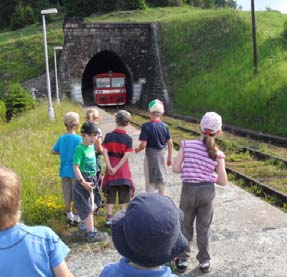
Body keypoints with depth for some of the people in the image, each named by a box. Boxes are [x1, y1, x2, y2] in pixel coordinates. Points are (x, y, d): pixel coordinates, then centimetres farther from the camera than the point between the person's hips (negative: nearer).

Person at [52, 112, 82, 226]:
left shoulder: (61, 138, 0)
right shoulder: (78, 139, -16)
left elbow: (53, 151, 9)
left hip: (64, 170, 5)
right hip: (75, 170, -5)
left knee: (67, 196, 15)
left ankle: (69, 216, 27)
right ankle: (76, 218, 15)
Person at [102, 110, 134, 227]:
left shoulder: (109, 136, -3)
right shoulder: (128, 138, -9)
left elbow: (105, 152, -9)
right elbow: (126, 156, -15)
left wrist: (110, 167, -10)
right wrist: (116, 168, -14)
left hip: (111, 168, 2)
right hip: (123, 169, -2)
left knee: (111, 193, 10)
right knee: (123, 195, 10)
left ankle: (109, 217, 11)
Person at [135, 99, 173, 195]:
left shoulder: (146, 126, -16)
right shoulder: (164, 126, -4)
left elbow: (143, 144, -19)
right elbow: (170, 143, 0)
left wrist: (138, 149, 3)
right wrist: (169, 158, 11)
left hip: (151, 154, -4)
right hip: (163, 154, 4)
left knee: (150, 180, 7)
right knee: (162, 179, 18)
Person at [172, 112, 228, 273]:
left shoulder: (187, 144, -8)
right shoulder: (218, 154, -6)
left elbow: (175, 168, -8)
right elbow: (223, 182, -5)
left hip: (188, 190, 0)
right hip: (207, 191, 0)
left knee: (185, 227, 17)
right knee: (204, 228, 16)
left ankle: (182, 260, 27)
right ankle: (204, 261, 28)